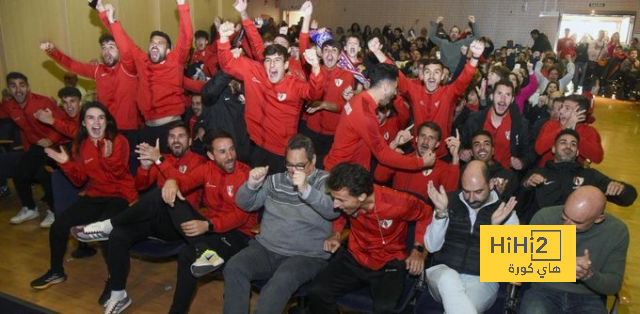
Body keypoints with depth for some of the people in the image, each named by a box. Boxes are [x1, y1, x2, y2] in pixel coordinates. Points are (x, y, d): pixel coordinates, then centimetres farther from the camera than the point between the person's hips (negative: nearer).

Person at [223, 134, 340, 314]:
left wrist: (306, 190, -39)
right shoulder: (275, 180, 12)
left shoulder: (325, 181, -1)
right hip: (266, 248, 4)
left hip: (306, 256, -4)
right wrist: (251, 185, -11)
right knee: (234, 267, -21)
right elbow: (244, 204, 12)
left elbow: (334, 210, -21)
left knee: (282, 280, -34)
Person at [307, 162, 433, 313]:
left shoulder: (398, 203, -26)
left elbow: (425, 214, -3)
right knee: (316, 293, -19)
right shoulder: (345, 197, -14)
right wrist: (336, 233, 0)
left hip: (389, 262, -3)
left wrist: (418, 250, -8)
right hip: (354, 258, 4)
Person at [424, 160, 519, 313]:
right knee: (449, 278, -34)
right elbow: (432, 247, -1)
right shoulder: (450, 202, 4)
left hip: (482, 281, -2)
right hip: (443, 273, 2)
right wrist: (440, 213, -16)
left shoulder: (506, 213, 1)